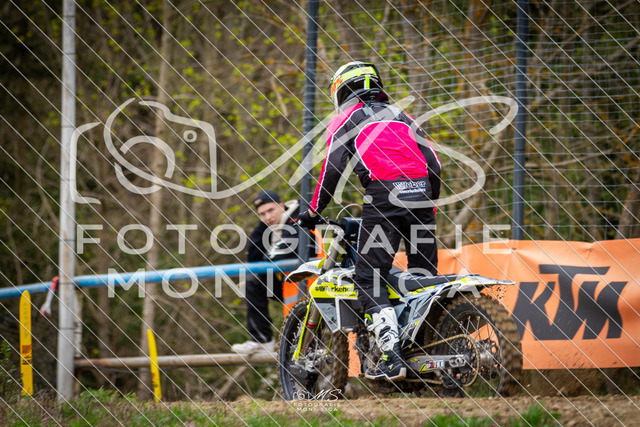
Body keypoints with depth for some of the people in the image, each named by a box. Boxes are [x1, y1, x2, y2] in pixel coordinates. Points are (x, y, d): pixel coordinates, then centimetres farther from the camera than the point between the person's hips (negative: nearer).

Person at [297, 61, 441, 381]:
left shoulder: (345, 119, 14)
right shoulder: (402, 116, 29)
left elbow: (332, 167, 3)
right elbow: (433, 164, 23)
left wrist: (314, 211, 11)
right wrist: (429, 205, 32)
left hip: (383, 194, -5)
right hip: (420, 193, 5)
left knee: (369, 280, -4)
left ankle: (392, 358, -18)